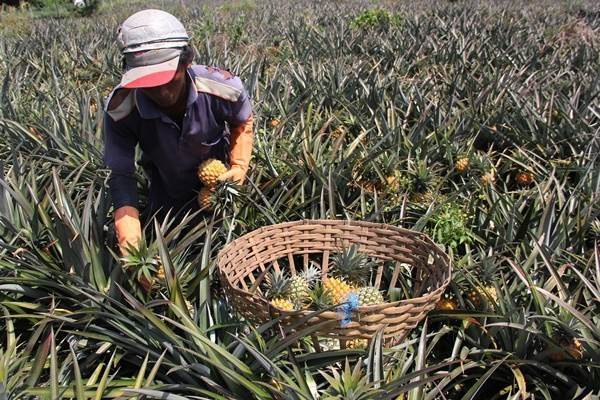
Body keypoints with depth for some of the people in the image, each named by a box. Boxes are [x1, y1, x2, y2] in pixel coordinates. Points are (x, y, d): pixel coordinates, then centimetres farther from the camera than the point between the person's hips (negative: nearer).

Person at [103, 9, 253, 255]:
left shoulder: (223, 89, -35)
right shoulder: (120, 109, -36)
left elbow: (242, 123, -8)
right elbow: (120, 175, -28)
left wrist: (239, 166, -18)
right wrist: (129, 240, -38)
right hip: (166, 195, 0)